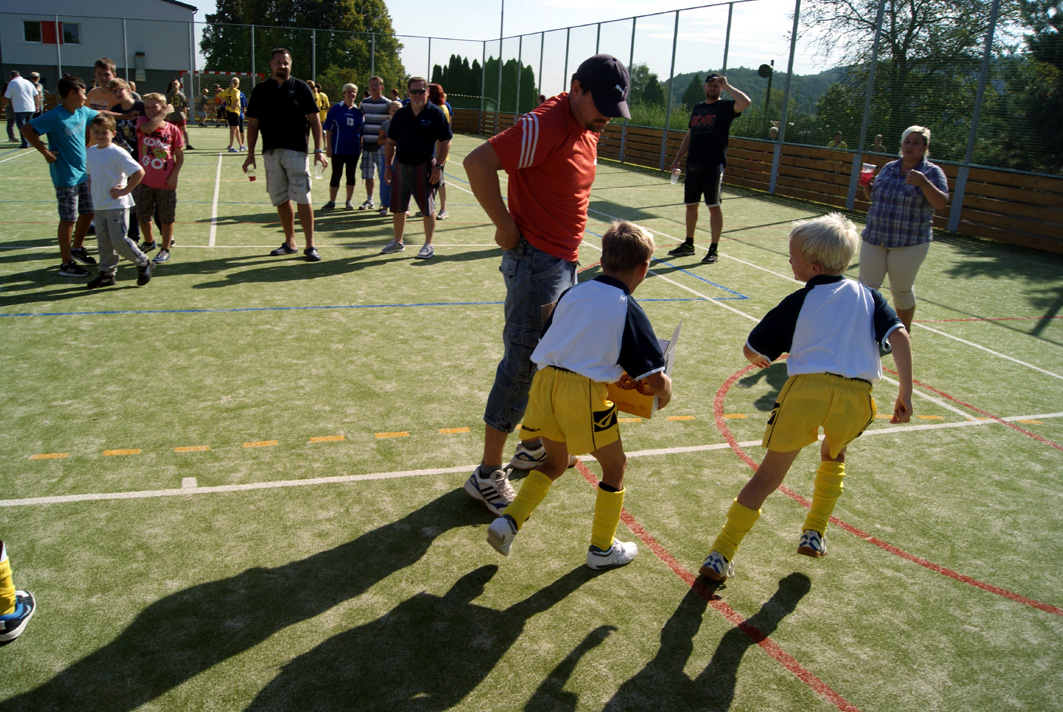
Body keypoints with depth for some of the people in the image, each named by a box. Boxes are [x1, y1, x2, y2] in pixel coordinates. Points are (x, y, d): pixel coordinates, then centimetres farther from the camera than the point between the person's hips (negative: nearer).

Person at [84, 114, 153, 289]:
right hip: (99, 205, 7)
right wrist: (92, 187, 10)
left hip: (116, 205, -7)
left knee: (119, 240, -6)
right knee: (104, 242, 11)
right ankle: (107, 274, 19)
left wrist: (124, 190, -16)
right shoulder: (90, 152, 10)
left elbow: (139, 172, -18)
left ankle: (143, 263, 14)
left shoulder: (117, 153, -13)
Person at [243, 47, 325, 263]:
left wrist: (319, 150, -6)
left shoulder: (301, 88, 4)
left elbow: (314, 120, 2)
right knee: (281, 200, 8)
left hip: (296, 150, -3)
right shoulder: (260, 90, 11)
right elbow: (253, 124, 13)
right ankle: (290, 242, 19)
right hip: (270, 152, 3)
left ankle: (310, 245, -2)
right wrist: (250, 153, 6)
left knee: (302, 199, -7)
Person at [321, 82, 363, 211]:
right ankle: (332, 201, 12)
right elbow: (328, 130, -2)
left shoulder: (358, 111, 7)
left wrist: (361, 147, 7)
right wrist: (328, 147, -7)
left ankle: (349, 201, 18)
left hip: (354, 149, 3)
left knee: (351, 175, 7)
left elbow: (361, 131, 13)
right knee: (336, 175, 3)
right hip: (338, 148, -2)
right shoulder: (336, 109, -1)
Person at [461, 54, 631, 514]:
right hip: (535, 262, -9)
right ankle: (487, 474, 6)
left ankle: (535, 446, 37)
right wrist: (506, 226, -19)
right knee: (522, 364, -5)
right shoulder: (546, 125, -19)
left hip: (564, 262, 9)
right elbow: (478, 162, -27)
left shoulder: (588, 129, 11)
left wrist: (567, 249, 13)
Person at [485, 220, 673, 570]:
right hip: (585, 391, -5)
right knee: (614, 466, 18)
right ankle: (602, 548, 28)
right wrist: (665, 393, 18)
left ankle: (509, 520, 16)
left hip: (544, 379, 6)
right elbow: (655, 378, -4)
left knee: (554, 462, 27)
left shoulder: (573, 293, 12)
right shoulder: (630, 311, -2)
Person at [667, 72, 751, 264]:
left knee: (715, 206, -4)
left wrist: (726, 86, -14)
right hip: (693, 165, 6)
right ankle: (688, 244, 24)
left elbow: (745, 102, -23)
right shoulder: (697, 108, 16)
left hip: (713, 166, -6)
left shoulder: (725, 107, -2)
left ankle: (714, 249, 2)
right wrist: (677, 159, 16)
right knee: (691, 205, 11)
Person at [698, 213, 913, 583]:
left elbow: (751, 349, 13)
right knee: (833, 457, 34)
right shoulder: (867, 296, 16)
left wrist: (760, 359, 36)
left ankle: (721, 555, 6)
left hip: (807, 389, -2)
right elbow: (899, 336, 2)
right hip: (855, 396, 3)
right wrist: (905, 393, 3)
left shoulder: (799, 302, 11)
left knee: (767, 477, 5)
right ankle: (814, 535, 34)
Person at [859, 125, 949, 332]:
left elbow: (941, 203, -16)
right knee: (866, 288, 0)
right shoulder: (888, 168, 11)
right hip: (874, 238, 4)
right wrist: (867, 188, -1)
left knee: (902, 290, 5)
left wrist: (924, 183, -31)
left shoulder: (932, 172, -3)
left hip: (909, 243, -4)